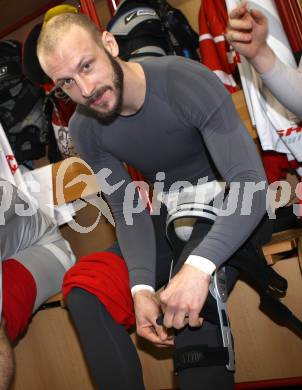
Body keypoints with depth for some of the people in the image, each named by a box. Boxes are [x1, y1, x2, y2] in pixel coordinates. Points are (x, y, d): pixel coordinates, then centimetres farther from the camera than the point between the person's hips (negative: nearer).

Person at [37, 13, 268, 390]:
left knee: (190, 302, -34)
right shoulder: (84, 128, -9)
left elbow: (251, 181, -32)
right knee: (84, 291, -16)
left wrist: (197, 267, -47)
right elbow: (127, 209, -8)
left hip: (229, 215, -5)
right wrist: (141, 286, -28)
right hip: (169, 219, 5)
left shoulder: (185, 81, -25)